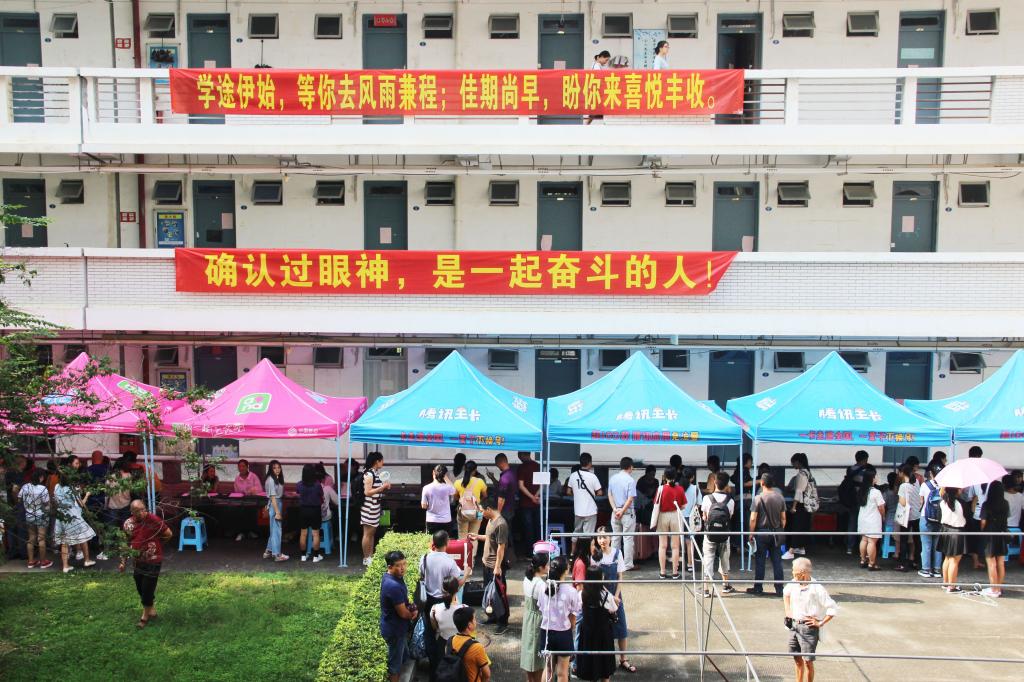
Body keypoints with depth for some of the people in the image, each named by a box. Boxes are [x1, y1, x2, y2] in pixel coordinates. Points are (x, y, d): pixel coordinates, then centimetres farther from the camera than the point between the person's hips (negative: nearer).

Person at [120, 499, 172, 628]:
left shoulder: (154, 520, -20)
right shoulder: (128, 523, -3)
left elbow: (168, 534, -11)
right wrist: (123, 562, 5)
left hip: (153, 561, -6)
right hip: (138, 561, 6)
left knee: (148, 588, 1)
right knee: (140, 588, 15)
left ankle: (145, 615, 20)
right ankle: (152, 610, 35)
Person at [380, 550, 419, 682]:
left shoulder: (391, 576, -2)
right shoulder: (394, 586, -33)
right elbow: (403, 613, -25)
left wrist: (412, 608, -8)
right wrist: (414, 612, -4)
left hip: (395, 627, 9)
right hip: (394, 630, -9)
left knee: (402, 657, 25)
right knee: (395, 662, 10)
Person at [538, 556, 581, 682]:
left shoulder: (544, 588, -7)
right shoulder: (571, 591, -16)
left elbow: (541, 612, -1)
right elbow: (573, 618, -8)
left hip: (546, 631, 3)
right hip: (563, 633, -3)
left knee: (548, 669, 21)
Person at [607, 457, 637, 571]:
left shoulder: (612, 479, 5)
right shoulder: (630, 480, -13)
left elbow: (610, 495, 5)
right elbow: (630, 499, -16)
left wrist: (615, 509, -2)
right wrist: (622, 511, -10)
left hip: (615, 512, 6)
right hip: (628, 512, -6)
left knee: (615, 538, 14)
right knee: (628, 539, 1)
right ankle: (627, 564, 4)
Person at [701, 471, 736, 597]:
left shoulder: (707, 498, -12)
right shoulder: (730, 500, -9)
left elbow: (704, 517, -5)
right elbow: (730, 516, 1)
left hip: (709, 535, -2)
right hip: (724, 536, 2)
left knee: (708, 561, 3)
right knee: (724, 560, 21)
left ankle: (706, 589, -1)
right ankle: (725, 586, 35)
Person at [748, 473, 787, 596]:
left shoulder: (759, 498, -12)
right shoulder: (780, 498, 1)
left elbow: (753, 519, -12)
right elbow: (783, 518, 6)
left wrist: (751, 534, -3)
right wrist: (780, 531, 18)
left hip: (762, 532, -4)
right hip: (776, 533, 4)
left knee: (759, 561, 4)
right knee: (777, 561, 8)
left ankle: (758, 588, 10)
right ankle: (779, 589, 11)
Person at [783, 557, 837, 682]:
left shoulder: (817, 589, -20)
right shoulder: (793, 583, -1)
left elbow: (833, 609, -17)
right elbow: (786, 593, 23)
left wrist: (820, 623, -14)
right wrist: (788, 610, 15)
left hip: (808, 627, -6)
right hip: (794, 625, 6)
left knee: (808, 661, -1)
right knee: (797, 659, 17)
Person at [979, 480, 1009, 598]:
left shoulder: (987, 505, -15)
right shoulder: (1005, 504, -2)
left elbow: (983, 522, -11)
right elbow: (1006, 518, 4)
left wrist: (982, 531, 4)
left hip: (990, 535, -4)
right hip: (1002, 535, 5)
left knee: (991, 564, 3)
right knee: (1001, 563, 12)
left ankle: (994, 590, 7)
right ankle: (999, 588, 20)